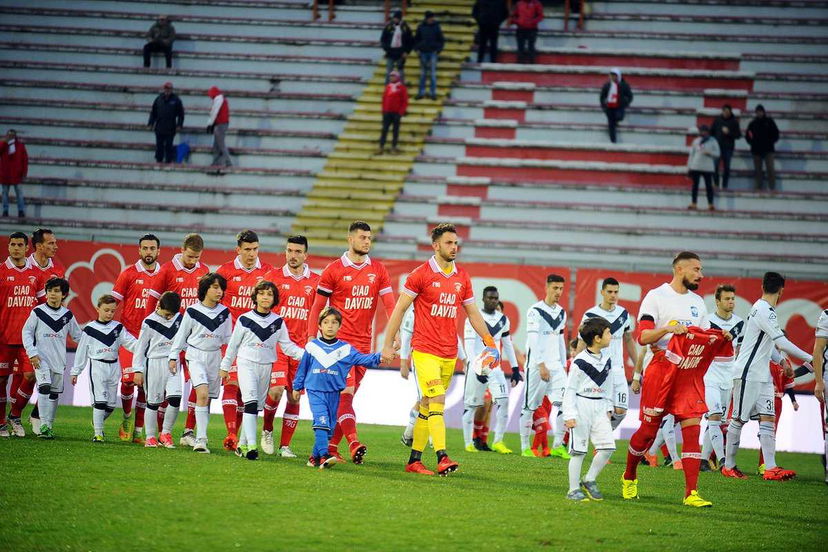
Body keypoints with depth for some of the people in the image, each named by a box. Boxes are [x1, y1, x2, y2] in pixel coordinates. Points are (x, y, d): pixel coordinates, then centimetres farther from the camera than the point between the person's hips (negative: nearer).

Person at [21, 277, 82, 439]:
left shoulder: (67, 315, 8)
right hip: (41, 358, -4)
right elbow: (27, 332, 0)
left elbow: (77, 335, 17)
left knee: (55, 393, 6)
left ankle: (49, 426, 15)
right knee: (44, 387, -20)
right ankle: (43, 425, -19)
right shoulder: (38, 312, -1)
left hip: (59, 359, 4)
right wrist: (32, 353, -9)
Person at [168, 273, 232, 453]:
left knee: (207, 399, 5)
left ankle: (192, 434, 17)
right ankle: (201, 439, -23)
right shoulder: (193, 311, -4)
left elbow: (227, 338, 15)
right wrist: (173, 356, 5)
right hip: (196, 355, -4)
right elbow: (181, 335, 5)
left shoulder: (224, 313, 6)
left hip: (215, 356, 4)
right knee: (203, 394, -20)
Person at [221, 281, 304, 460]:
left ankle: (243, 444, 19)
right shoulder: (244, 320, -1)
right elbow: (233, 344, 7)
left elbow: (287, 345, 4)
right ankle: (251, 445, -27)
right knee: (251, 401, -19)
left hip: (266, 366, 4)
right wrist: (225, 367, 11)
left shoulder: (278, 322, 5)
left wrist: (304, 354, -12)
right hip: (246, 364, -4)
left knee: (257, 407, 8)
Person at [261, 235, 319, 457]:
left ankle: (285, 445, 9)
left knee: (294, 397, 1)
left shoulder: (315, 281, 7)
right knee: (276, 390, -14)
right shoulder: (273, 276, 3)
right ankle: (267, 430, 13)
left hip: (301, 347, 2)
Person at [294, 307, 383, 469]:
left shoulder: (345, 348, 6)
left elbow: (362, 359, -1)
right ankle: (324, 455, -28)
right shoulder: (312, 346, 5)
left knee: (329, 426, 6)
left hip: (334, 393, 3)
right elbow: (303, 367, 14)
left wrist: (378, 358, -18)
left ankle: (315, 457, 17)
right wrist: (297, 387, 18)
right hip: (315, 390, -3)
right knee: (321, 421, -19)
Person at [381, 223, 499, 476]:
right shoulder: (421, 274, -6)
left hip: (450, 354, 6)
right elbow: (399, 309, -3)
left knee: (427, 406, 10)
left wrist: (489, 341, 10)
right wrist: (388, 344, -4)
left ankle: (414, 460, 16)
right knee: (437, 401, -17)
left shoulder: (462, 278, 10)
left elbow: (473, 313, 19)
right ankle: (442, 458, -24)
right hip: (424, 350, -6)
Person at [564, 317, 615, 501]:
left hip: (599, 408, 6)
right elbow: (570, 389, -11)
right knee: (578, 450, -3)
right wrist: (569, 415, -15)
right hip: (581, 406, -6)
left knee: (608, 446, -4)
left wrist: (608, 408, 16)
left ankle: (589, 480, 10)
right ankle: (574, 489, 4)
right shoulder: (580, 362, -13)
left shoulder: (606, 359, 8)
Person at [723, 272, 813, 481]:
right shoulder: (764, 311, -17)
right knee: (738, 420, -1)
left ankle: (770, 469, -7)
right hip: (748, 374, -9)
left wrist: (781, 360, 18)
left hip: (763, 375, 9)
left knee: (768, 419, 0)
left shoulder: (762, 309, 14)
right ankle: (728, 467, 8)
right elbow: (782, 342, -23)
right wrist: (810, 359, -19)